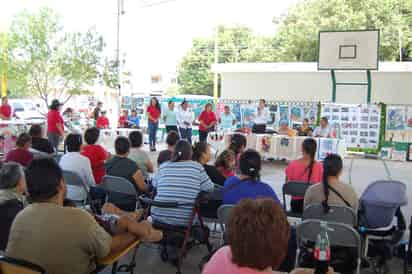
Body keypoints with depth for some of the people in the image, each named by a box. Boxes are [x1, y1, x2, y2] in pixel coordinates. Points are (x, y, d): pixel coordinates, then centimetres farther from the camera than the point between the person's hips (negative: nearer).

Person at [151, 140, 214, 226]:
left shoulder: (163, 166, 4)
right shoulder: (197, 167, -1)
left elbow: (154, 184, 17)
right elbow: (209, 188, 4)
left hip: (159, 217, 2)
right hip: (185, 221, -1)